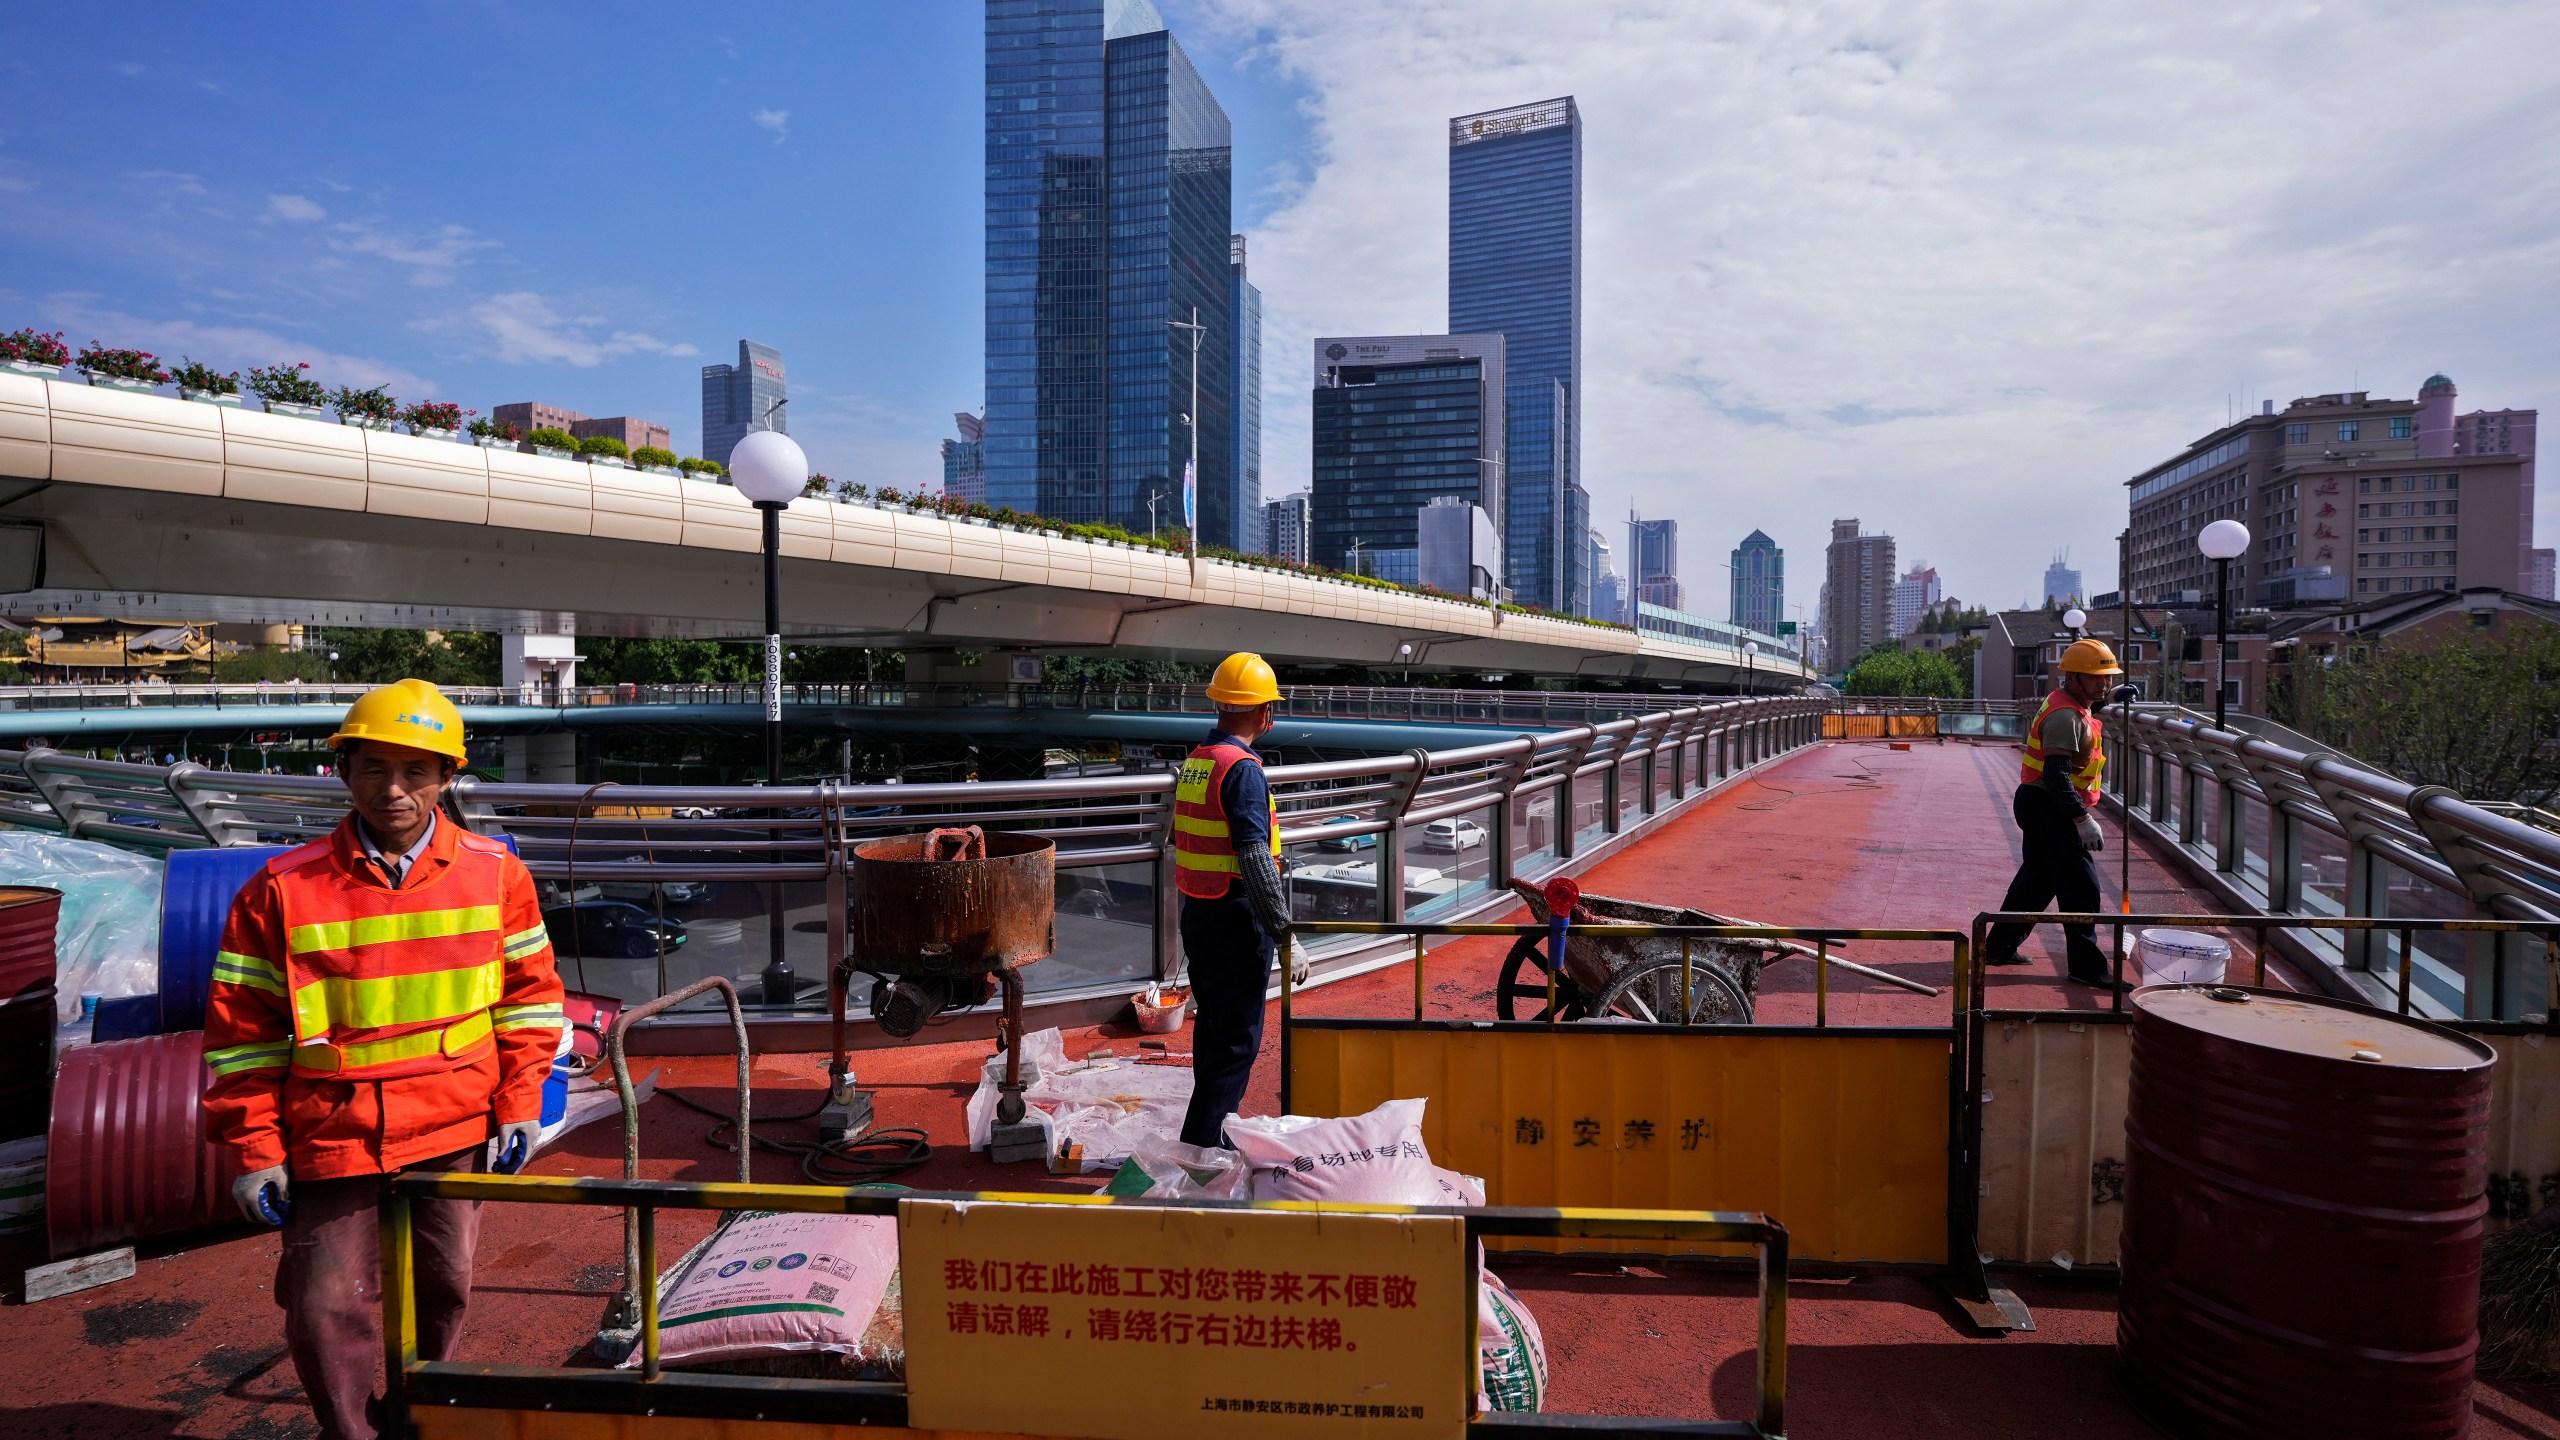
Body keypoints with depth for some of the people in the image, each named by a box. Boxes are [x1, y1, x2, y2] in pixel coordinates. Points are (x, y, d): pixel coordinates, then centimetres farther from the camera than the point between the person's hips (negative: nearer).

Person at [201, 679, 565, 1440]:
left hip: (456, 1130, 2)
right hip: (333, 1139, -1)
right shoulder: (283, 889, -8)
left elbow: (530, 993, 4)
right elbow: (243, 1030, -2)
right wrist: (256, 1151, -3)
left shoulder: (495, 873, -4)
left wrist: (518, 1105, 0)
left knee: (443, 1288, 15)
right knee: (326, 1310, 4)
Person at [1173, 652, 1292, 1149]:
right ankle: (1200, 1143, 1)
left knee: (1211, 1029, 18)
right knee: (1237, 1041, 0)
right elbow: (1254, 859, -24)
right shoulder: (1242, 769, -18)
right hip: (1237, 919, -9)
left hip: (1197, 915, 9)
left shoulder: (1194, 761, 9)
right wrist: (1285, 931, -21)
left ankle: (1210, 1136, 29)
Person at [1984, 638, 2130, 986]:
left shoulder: (2074, 709, 15)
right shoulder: (2065, 716, -19)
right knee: (2081, 886, -4)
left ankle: (1999, 947, 24)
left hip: (2038, 805, 11)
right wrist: (2083, 820, -29)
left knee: (2037, 878, 17)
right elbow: (2056, 775, -27)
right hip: (2049, 809, -11)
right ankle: (2086, 965, 3)